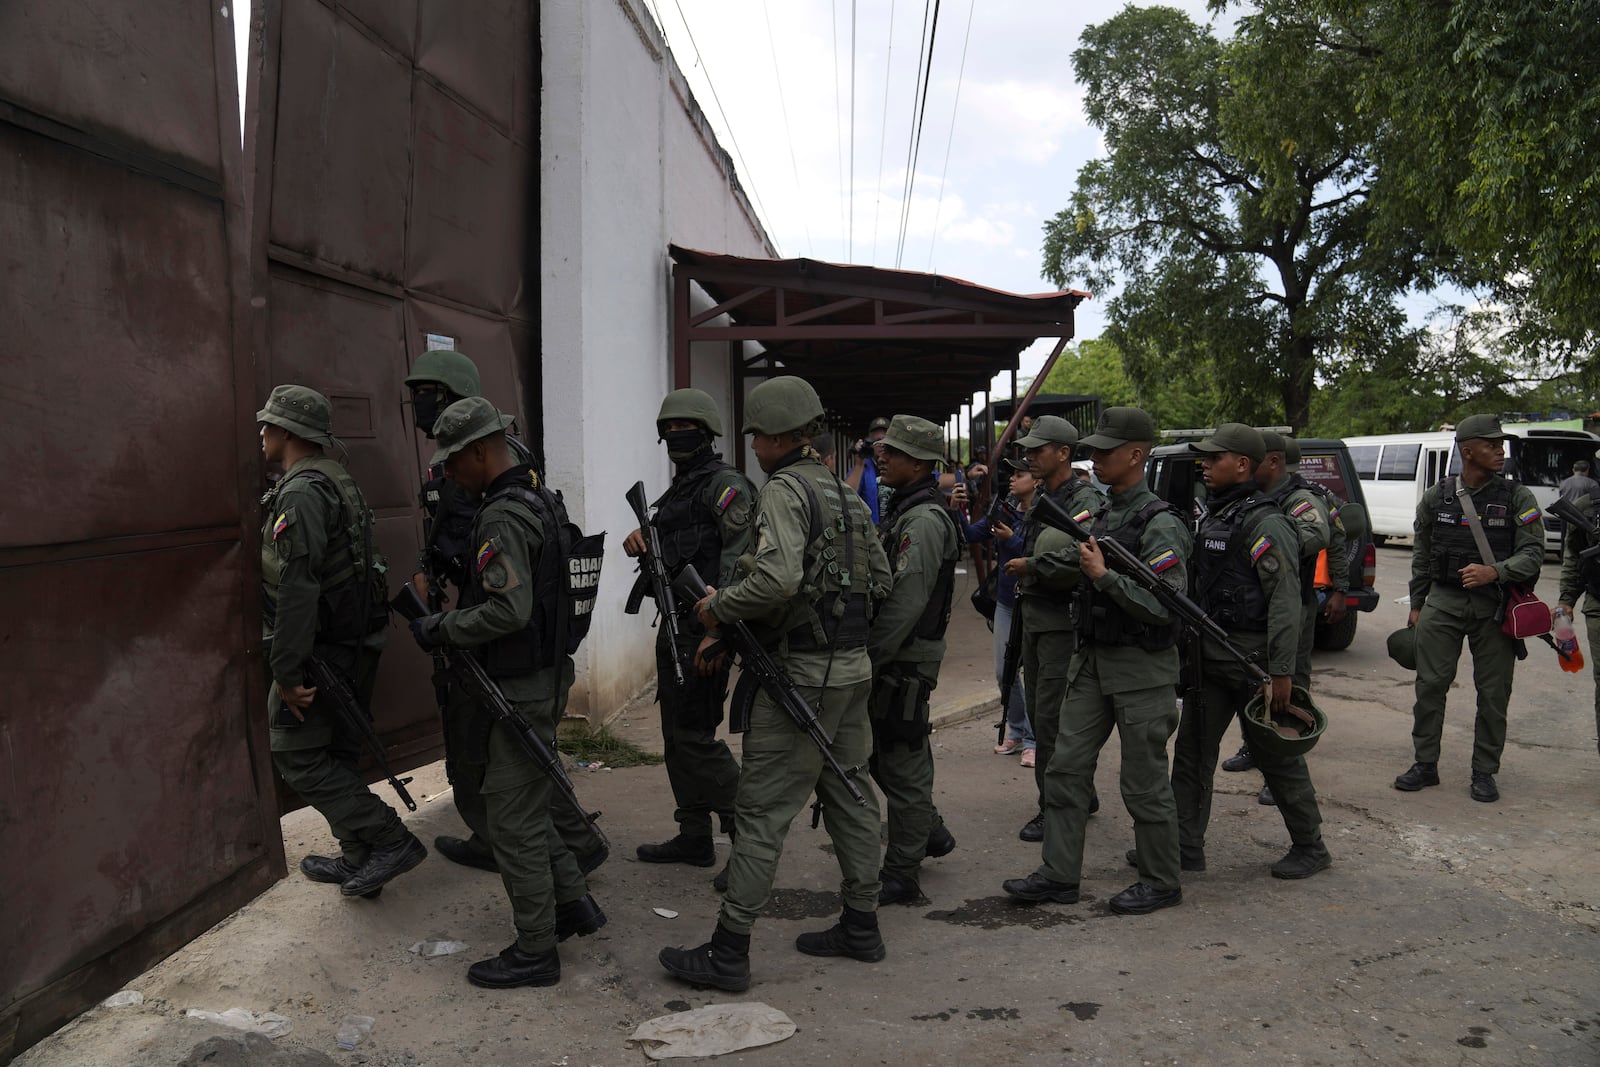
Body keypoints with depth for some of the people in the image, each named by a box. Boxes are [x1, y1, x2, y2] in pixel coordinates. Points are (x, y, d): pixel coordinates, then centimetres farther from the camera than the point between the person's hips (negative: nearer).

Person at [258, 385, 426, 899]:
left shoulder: (300, 493, -19)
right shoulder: (340, 481, 13)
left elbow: (297, 587, -26)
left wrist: (287, 671, -25)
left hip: (320, 649, -10)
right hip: (358, 644, 10)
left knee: (297, 755, -1)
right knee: (336, 754, 17)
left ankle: (391, 841, -3)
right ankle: (359, 860, 25)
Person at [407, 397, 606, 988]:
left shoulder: (503, 517, -21)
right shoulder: (540, 499, 11)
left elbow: (508, 610, -29)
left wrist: (441, 628, -15)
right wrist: (450, 618, 16)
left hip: (518, 690, -10)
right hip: (544, 674, 10)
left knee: (513, 819, 1)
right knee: (525, 801, 23)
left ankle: (535, 951, 12)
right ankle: (572, 901, 31)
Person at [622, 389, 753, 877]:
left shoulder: (726, 484, -11)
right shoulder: (677, 489, 19)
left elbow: (739, 553, -21)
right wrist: (640, 540, -2)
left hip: (704, 626, -10)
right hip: (674, 624, 10)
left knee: (695, 735, -9)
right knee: (677, 733, 14)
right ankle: (694, 838, 23)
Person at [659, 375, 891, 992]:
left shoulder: (785, 490, -14)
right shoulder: (847, 495, 13)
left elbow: (777, 578, -29)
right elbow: (881, 579, 17)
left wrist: (717, 608, -15)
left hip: (802, 671, -9)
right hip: (855, 665, 9)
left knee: (763, 809, -4)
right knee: (849, 792, 16)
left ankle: (728, 952, 2)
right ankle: (861, 927, 26)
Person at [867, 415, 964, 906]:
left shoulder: (924, 521, -18)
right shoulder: (902, 510, 14)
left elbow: (905, 604, -24)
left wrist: (867, 660, -21)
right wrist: (867, 654, 17)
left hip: (905, 662, -10)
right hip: (894, 658, 10)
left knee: (903, 765, -1)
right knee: (882, 756, 20)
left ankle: (902, 874, 9)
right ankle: (931, 831, 36)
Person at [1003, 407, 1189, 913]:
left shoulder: (1160, 524, -16)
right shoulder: (1103, 514, 11)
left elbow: (1164, 606, -24)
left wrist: (1103, 576, -25)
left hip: (1141, 667, -8)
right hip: (1092, 661, 8)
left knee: (1145, 784, 3)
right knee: (1066, 768, 8)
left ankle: (1161, 882, 19)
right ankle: (1059, 874, 17)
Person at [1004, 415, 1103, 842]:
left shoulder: (1085, 502, -14)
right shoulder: (1039, 498, 15)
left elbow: (1079, 563, -28)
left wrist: (1030, 567, -17)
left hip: (1063, 622, -10)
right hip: (1033, 618, 10)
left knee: (1052, 718, -7)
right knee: (1040, 713, 16)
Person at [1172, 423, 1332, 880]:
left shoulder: (1266, 523, -15)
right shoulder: (1214, 516, 13)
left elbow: (1286, 601, -19)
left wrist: (1281, 672, -22)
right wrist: (1192, 650, 18)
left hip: (1252, 656, -9)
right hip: (1208, 656, 9)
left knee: (1276, 755, 4)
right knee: (1192, 751, 8)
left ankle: (1310, 847, 21)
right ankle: (1185, 846, 16)